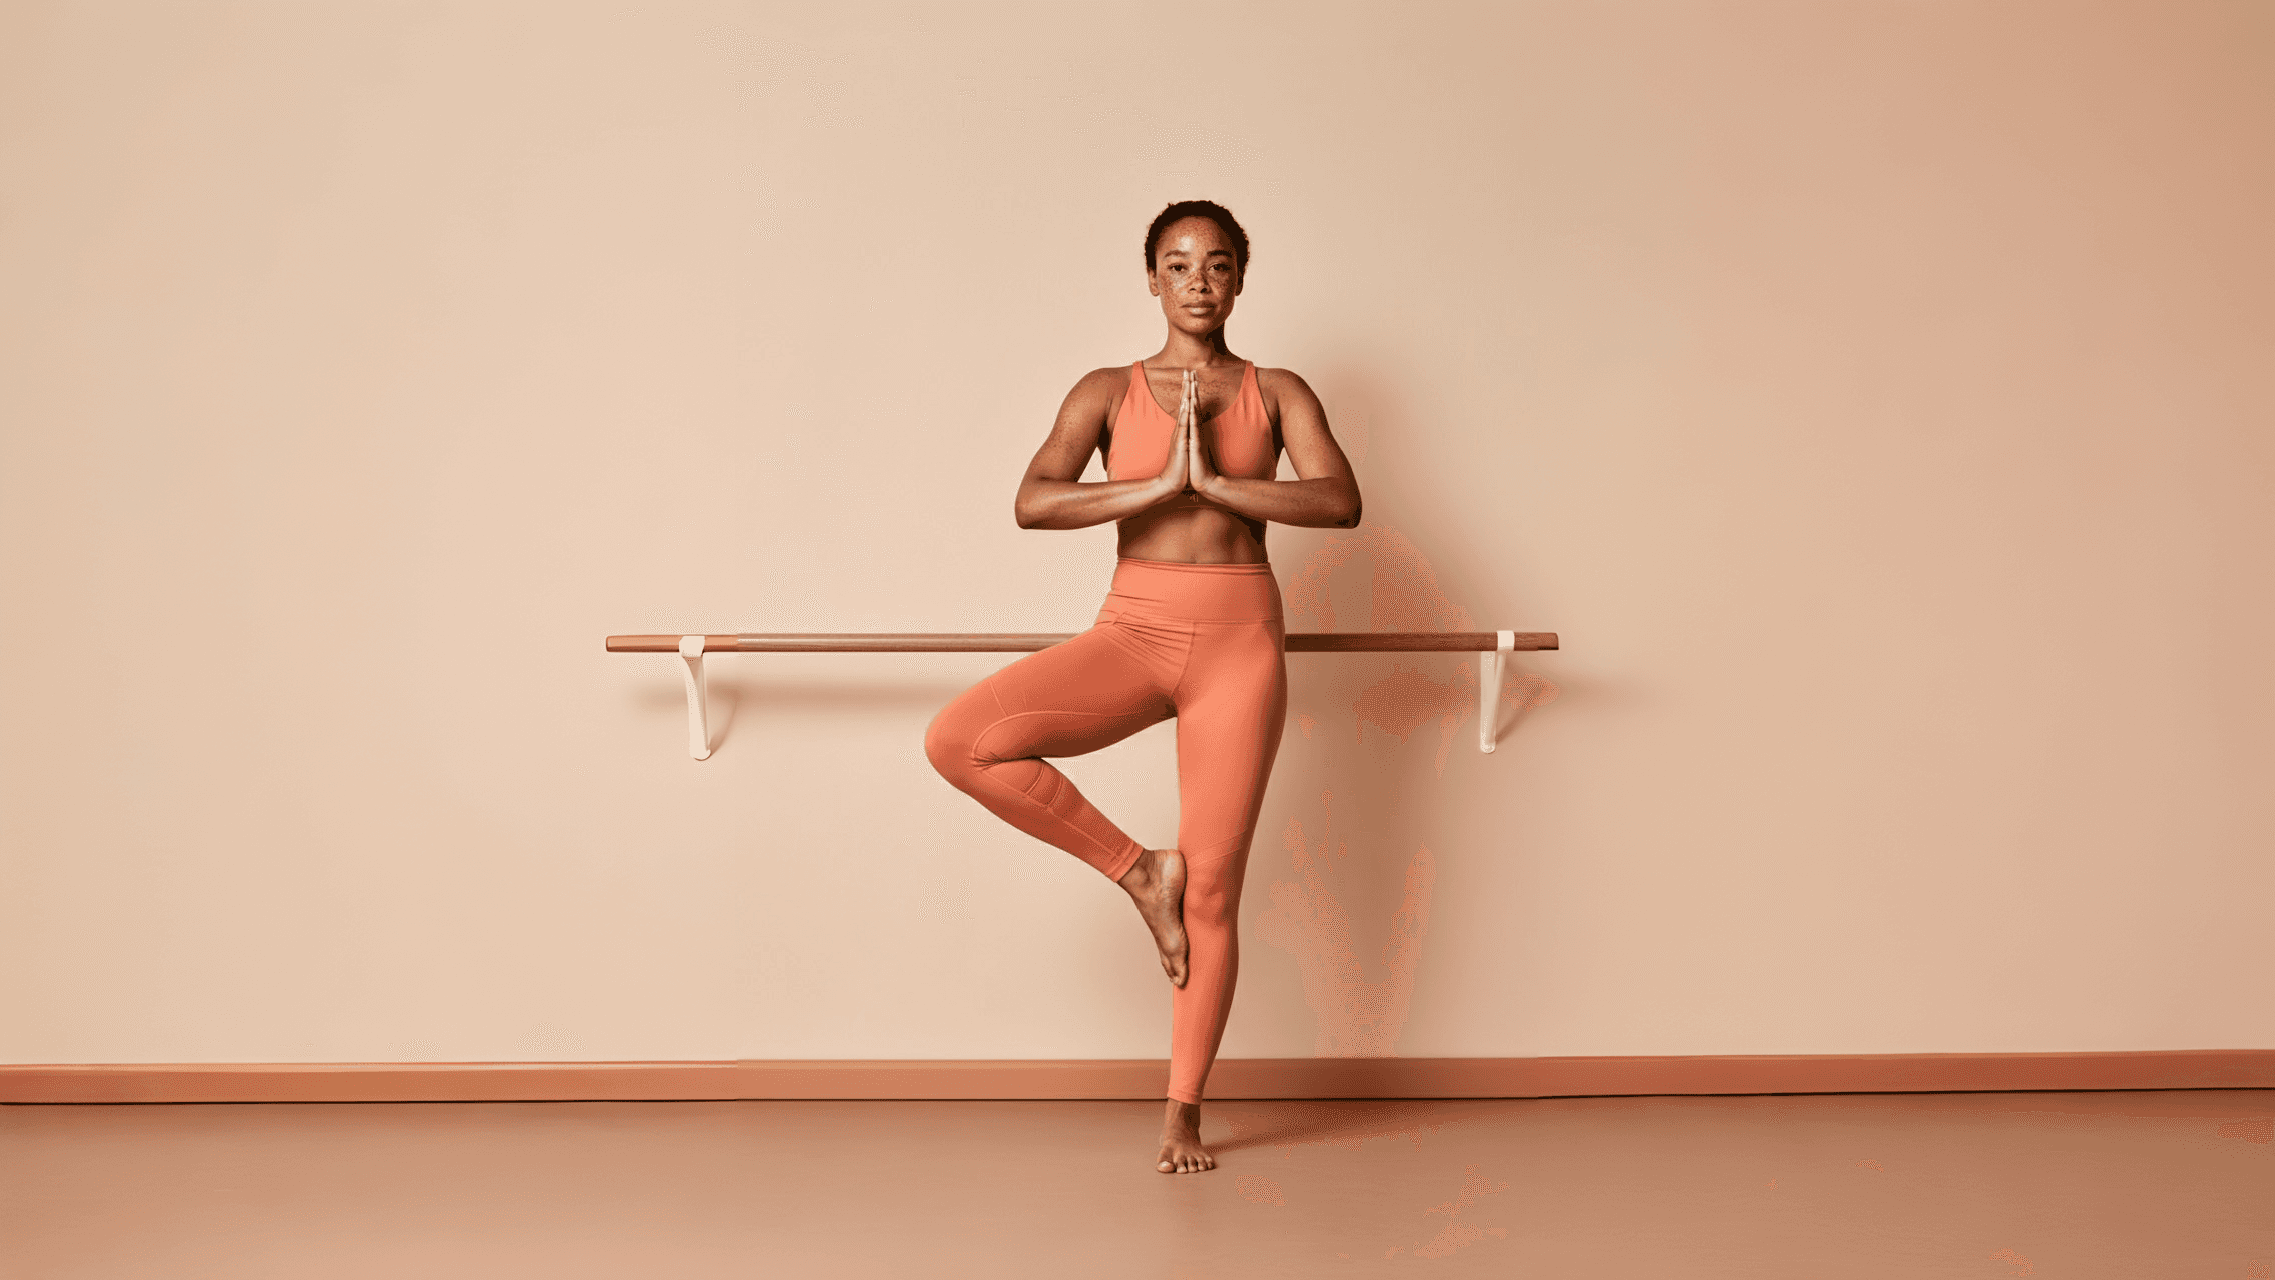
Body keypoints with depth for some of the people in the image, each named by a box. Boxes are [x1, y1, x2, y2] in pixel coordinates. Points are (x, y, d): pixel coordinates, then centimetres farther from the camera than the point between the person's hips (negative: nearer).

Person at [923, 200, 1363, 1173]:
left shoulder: (1276, 394, 8)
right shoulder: (1108, 392, 6)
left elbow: (1340, 501, -9)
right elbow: (1032, 503, -9)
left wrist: (1214, 480, -15)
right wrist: (1161, 483, -16)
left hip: (1239, 638, -1)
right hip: (1134, 630, 1)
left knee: (1213, 891, 0)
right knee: (959, 740, -22)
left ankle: (1183, 1109, 17)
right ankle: (1138, 870, -4)